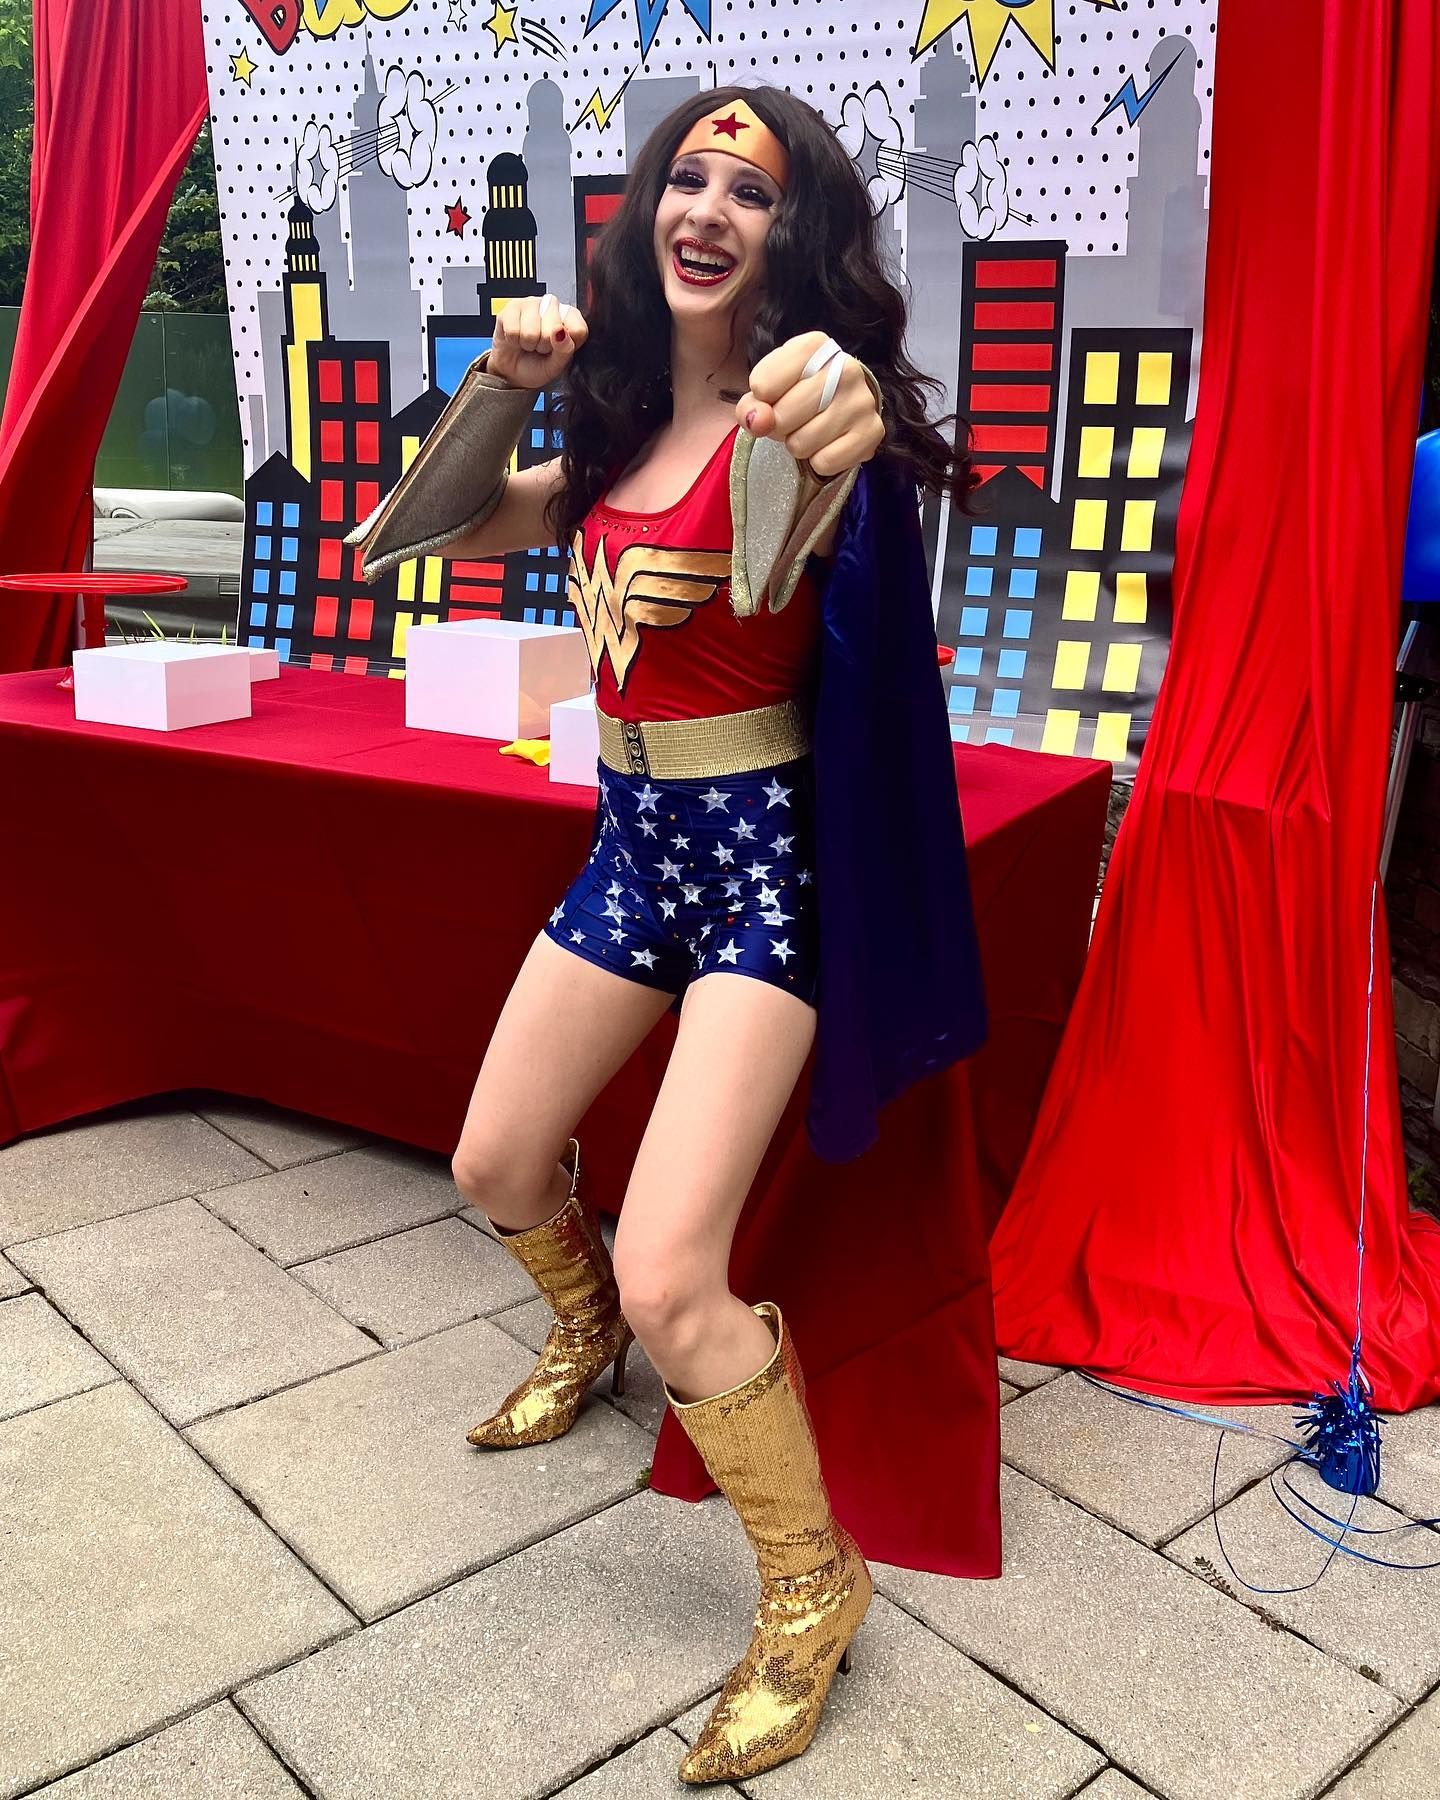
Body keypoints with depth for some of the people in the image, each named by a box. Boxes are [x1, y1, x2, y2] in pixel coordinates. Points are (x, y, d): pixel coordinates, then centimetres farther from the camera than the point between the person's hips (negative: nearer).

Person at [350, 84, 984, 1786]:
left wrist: (835, 436, -60)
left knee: (672, 1281, -16)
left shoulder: (783, 407, -14)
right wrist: (499, 385, -4)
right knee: (496, 1165, 18)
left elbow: (765, 572, -38)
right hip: (634, 840, 7)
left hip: (766, 853, -7)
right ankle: (584, 1333, 53)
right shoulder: (615, 425, 6)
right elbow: (403, 540, 10)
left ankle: (811, 1588, 10)